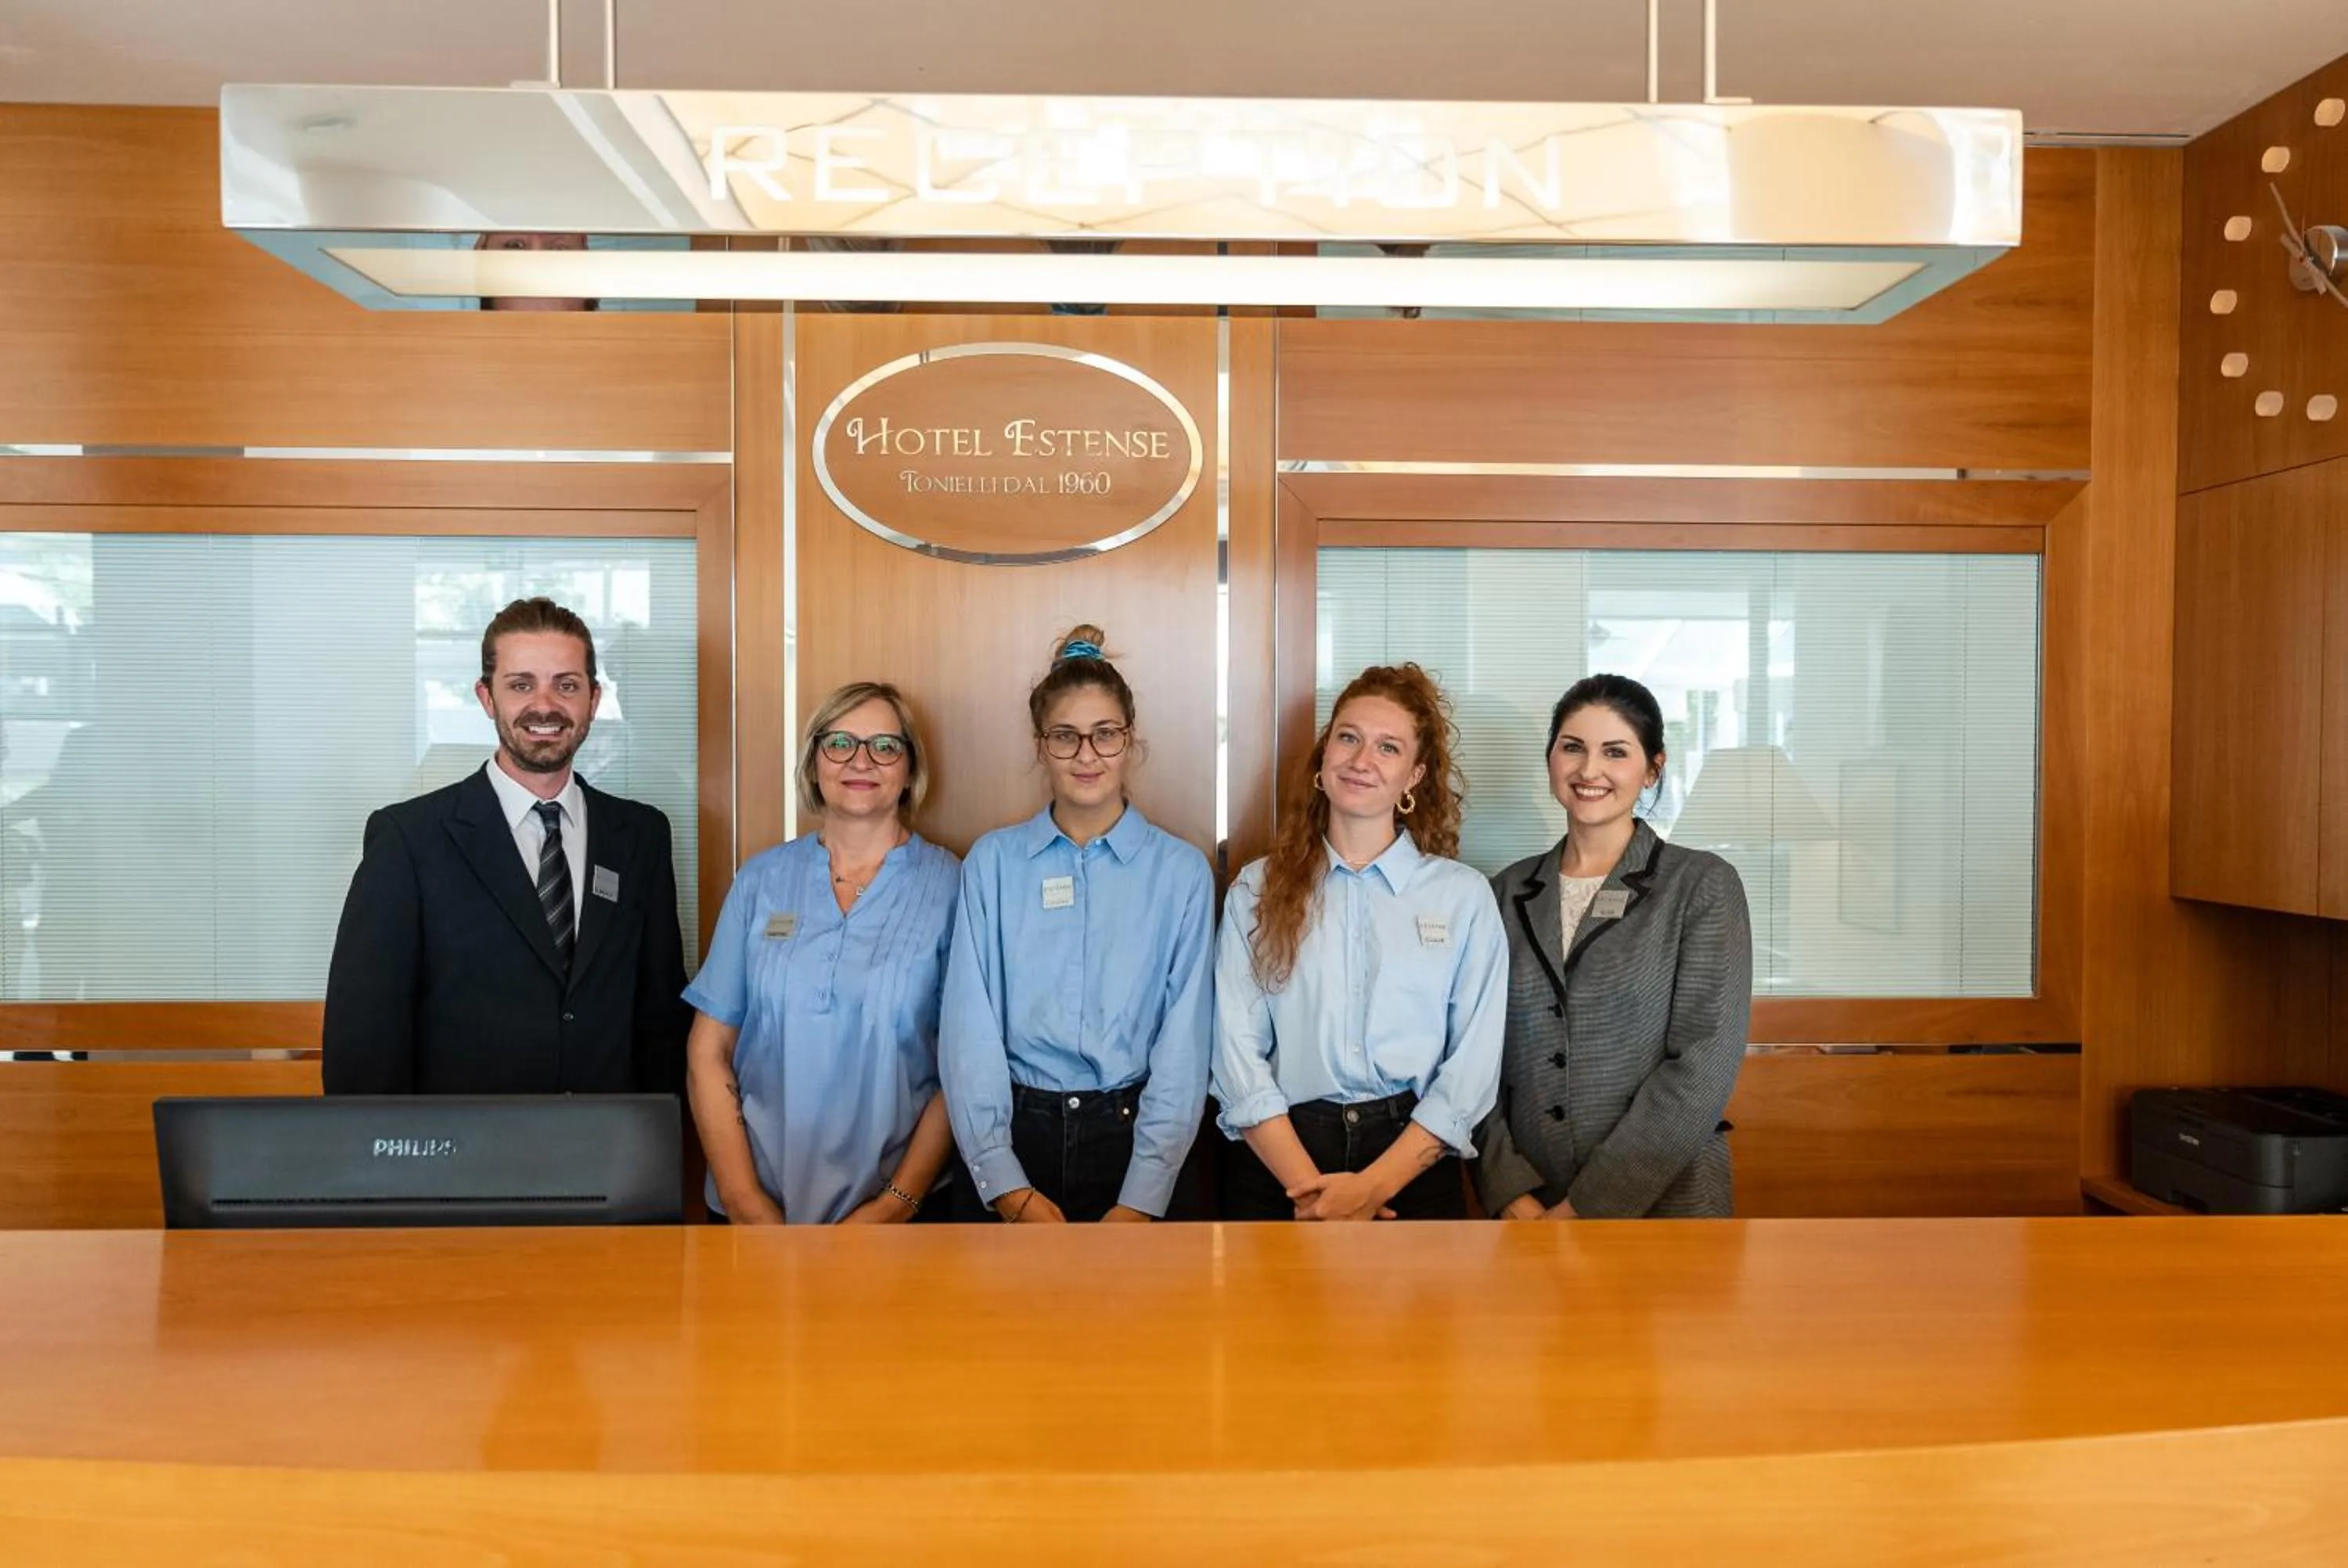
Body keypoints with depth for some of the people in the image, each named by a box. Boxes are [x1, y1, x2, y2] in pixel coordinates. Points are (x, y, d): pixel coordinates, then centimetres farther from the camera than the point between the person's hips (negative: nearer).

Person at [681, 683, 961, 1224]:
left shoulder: (951, 887, -5)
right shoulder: (761, 879, 2)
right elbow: (708, 1052, 1)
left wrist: (896, 1205, -13)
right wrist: (744, 1199, -7)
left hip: (899, 1205, -2)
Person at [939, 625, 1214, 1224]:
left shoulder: (1181, 870, -3)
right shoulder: (993, 861, -1)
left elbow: (1183, 1046, -6)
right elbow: (969, 1030, -6)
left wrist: (1139, 1203, -13)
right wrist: (1009, 1189, -13)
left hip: (1131, 1137, 0)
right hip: (1015, 1135, 1)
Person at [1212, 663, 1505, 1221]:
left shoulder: (1465, 895, 1)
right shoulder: (1257, 891, 3)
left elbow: (1472, 1068, -4)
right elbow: (1237, 1054, -3)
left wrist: (1372, 1186, -13)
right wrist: (1311, 1186, -14)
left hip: (1413, 1161, 0)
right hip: (1276, 1160, 1)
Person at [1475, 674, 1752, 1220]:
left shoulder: (1703, 885, -5)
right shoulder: (1508, 893, 5)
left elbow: (1703, 1064, -13)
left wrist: (1588, 1205, -16)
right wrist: (1509, 1193, -11)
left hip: (1664, 1200, -2)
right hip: (1526, 1207, 3)